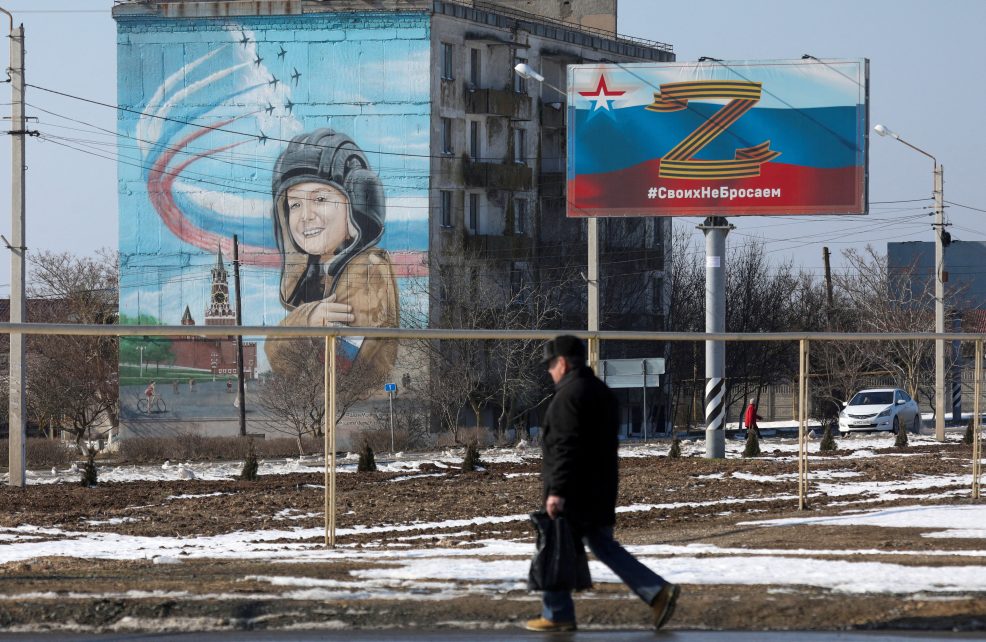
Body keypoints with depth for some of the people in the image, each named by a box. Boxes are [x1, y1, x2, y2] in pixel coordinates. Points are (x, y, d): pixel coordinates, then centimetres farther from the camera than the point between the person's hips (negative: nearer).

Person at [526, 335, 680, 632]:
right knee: (603, 545, 12)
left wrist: (557, 491, -24)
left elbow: (565, 448, -23)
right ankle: (658, 591, 1)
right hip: (600, 492, 9)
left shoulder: (568, 396, -16)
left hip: (572, 494, -9)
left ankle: (557, 615, 8)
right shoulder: (602, 391, 15)